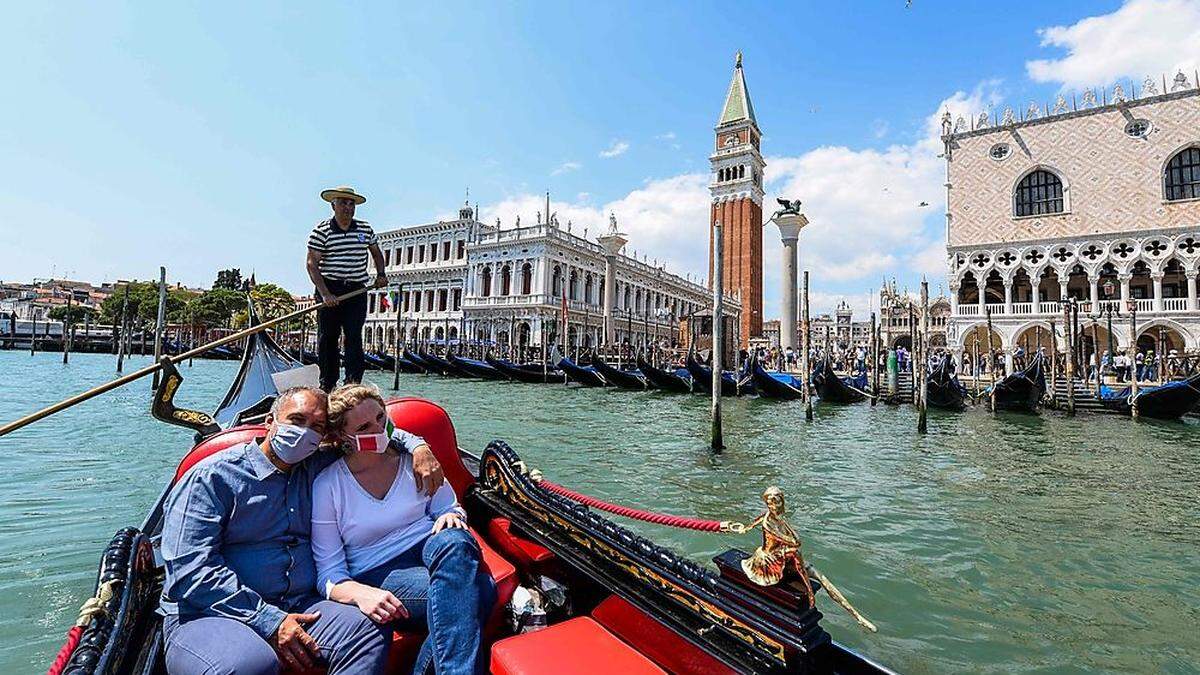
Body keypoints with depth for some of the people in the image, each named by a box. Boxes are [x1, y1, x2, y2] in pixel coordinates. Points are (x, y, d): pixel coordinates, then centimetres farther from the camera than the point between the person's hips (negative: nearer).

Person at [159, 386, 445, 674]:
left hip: (299, 606, 4)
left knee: (369, 631, -24)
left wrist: (417, 447, 3)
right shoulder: (212, 476, -4)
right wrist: (269, 621, -18)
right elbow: (190, 571, -12)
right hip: (210, 613, -4)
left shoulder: (316, 470, 12)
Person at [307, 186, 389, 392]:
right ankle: (327, 385, 14)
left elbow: (376, 252, 24)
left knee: (354, 337, -5)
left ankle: (353, 383, -6)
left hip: (356, 290, 2)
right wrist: (324, 293, -19)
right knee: (327, 338, 5)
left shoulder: (365, 229, 8)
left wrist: (381, 274, 7)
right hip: (329, 290, -2)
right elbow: (312, 263, -9)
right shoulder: (321, 231, -4)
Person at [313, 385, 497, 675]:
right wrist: (360, 593, -25)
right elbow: (329, 574, -2)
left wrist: (453, 515, -14)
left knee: (453, 540, -37)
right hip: (376, 577, -3)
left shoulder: (413, 456, 4)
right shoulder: (327, 485, -2)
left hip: (430, 550, 4)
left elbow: (449, 507, 12)